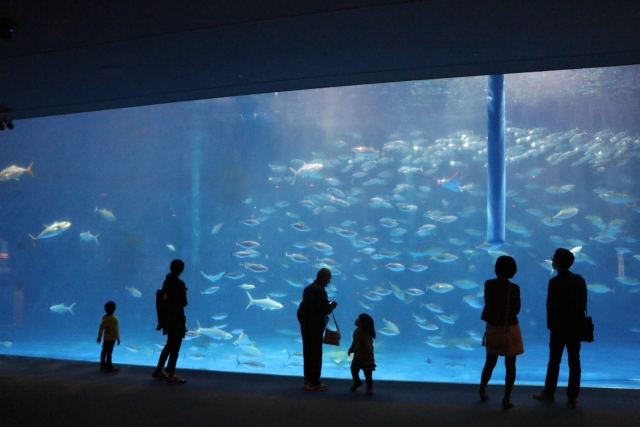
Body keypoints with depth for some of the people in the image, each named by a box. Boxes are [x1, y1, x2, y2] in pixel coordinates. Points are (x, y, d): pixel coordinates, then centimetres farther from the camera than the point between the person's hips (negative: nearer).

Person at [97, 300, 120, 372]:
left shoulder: (104, 317, -1)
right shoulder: (114, 318, -19)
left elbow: (101, 328, 5)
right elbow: (116, 329, -17)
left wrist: (99, 337, 15)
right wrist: (118, 338, -9)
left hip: (106, 338, 6)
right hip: (112, 338, -6)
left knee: (104, 351, 16)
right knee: (109, 352, -3)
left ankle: (103, 365, 26)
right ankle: (109, 367, 3)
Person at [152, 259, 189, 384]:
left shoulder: (167, 282, 7)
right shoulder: (179, 283, -16)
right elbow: (184, 302, -12)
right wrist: (184, 293, 6)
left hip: (167, 318, 8)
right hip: (176, 319, -8)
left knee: (170, 345, 21)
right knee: (175, 347, 2)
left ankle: (158, 371, 26)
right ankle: (171, 376, 8)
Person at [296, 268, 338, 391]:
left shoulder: (308, 288, 10)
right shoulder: (321, 291, -18)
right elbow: (325, 310, -19)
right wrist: (332, 306, -1)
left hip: (306, 325, 9)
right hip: (315, 326, -9)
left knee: (308, 353, 14)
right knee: (316, 354, -1)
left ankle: (308, 379, 21)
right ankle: (314, 382, 4)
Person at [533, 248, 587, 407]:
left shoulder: (555, 282, -13)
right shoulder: (579, 280, 3)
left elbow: (551, 305, -11)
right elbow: (583, 303, 6)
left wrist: (550, 324, 1)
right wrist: (578, 320, 13)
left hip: (559, 327, -4)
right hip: (576, 326, 4)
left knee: (554, 361, 6)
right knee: (574, 362, 7)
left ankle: (548, 394, 14)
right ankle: (573, 397, 11)